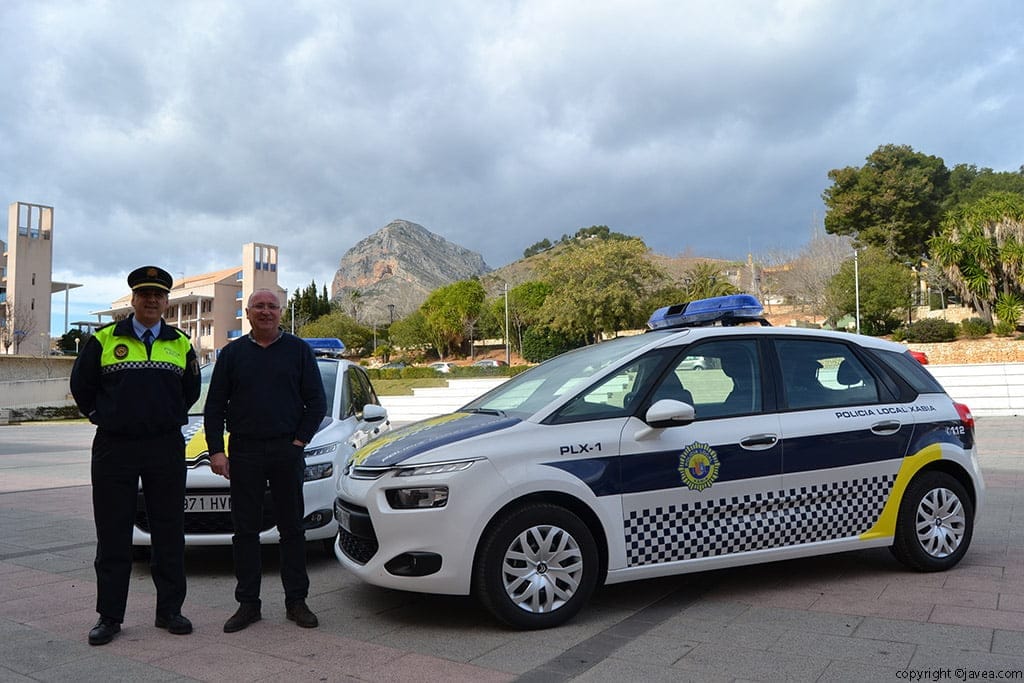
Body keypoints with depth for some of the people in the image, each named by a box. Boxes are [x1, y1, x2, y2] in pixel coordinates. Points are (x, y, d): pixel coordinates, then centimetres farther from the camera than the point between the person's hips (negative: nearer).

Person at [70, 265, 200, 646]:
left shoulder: (180, 344, 8)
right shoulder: (104, 340, 3)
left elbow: (191, 390, 18)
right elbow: (81, 385, 10)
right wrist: (101, 416, 9)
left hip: (166, 449, 1)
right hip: (114, 448, -1)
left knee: (169, 533, 6)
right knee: (113, 536, 4)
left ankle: (169, 611, 17)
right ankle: (109, 617, 15)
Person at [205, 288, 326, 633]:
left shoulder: (298, 350, 5)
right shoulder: (232, 353, 9)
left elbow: (316, 402, 5)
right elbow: (214, 406, 8)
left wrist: (300, 440, -4)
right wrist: (216, 450, -1)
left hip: (287, 450, -1)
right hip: (244, 451, 1)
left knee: (292, 527, 5)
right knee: (245, 529, 5)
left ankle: (296, 601, 14)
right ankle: (248, 603, 16)